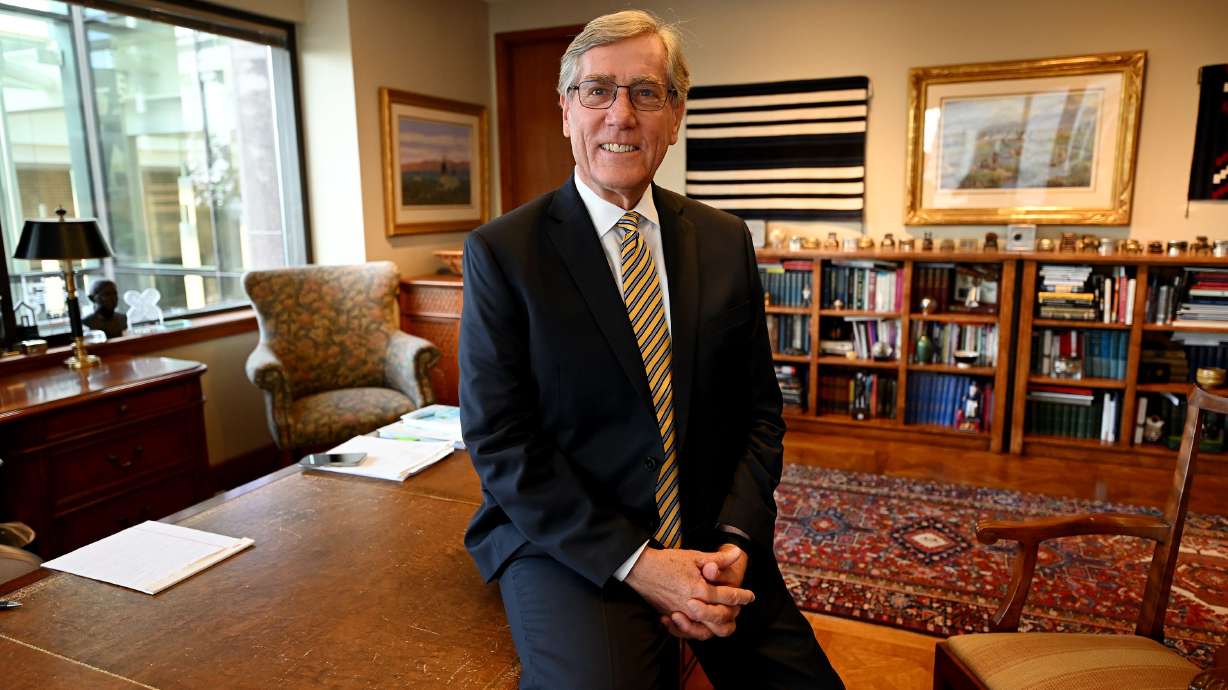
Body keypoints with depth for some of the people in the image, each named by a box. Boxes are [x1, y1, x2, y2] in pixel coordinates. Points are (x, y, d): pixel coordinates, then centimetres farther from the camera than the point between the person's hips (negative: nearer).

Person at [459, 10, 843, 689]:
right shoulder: (501, 250, -6)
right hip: (566, 541, -3)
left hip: (711, 538, 4)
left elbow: (758, 409, 7)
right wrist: (633, 561, -17)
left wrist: (735, 541, -9)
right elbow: (499, 441, -10)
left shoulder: (726, 241, 5)